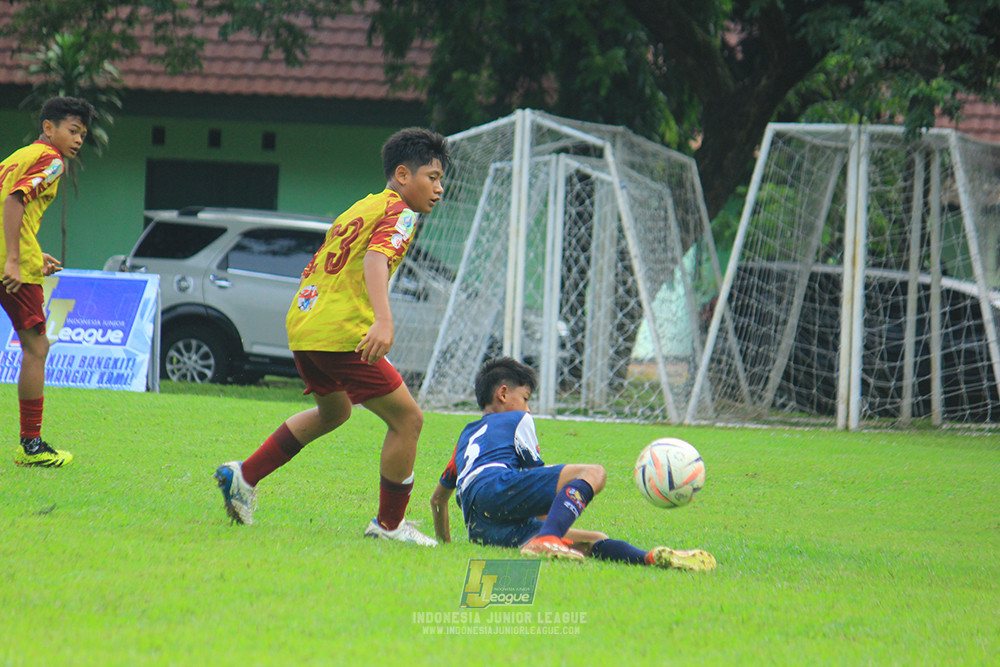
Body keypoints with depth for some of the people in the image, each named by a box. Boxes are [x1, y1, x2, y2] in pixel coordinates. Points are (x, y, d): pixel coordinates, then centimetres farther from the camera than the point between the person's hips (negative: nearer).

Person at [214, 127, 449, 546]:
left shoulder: (357, 210, 23)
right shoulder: (399, 213, -4)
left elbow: (314, 269, 29)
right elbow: (376, 259, -24)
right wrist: (384, 321, -38)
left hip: (303, 323, 10)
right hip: (341, 332, -10)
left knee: (334, 411, 32)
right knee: (407, 419, -2)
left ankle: (243, 476, 28)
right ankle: (389, 524, 5)